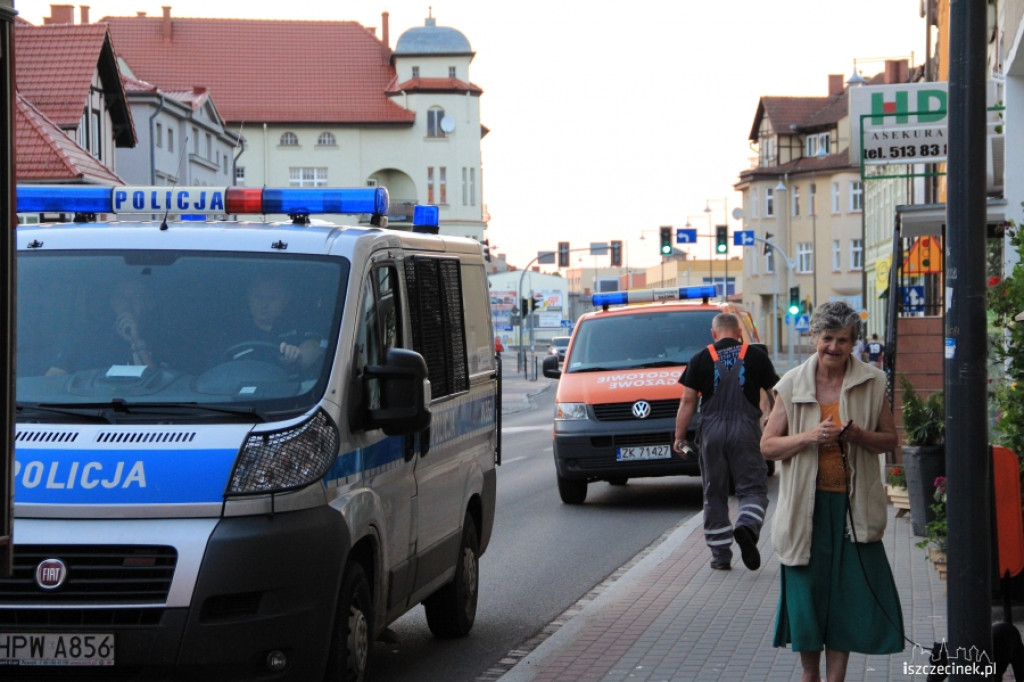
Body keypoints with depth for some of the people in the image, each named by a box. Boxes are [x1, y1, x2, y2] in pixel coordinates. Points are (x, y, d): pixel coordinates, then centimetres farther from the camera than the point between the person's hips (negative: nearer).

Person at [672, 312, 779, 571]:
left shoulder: (701, 359, 3)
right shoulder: (756, 356, 4)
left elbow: (688, 400, 0)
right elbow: (774, 394, 9)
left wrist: (679, 437, 5)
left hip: (712, 431, 1)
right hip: (746, 429, -1)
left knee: (714, 494, 11)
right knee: (753, 488, 4)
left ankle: (720, 554, 12)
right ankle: (746, 526, -26)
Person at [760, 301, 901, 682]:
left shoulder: (872, 383, 3)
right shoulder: (792, 385, 2)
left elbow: (889, 439, 8)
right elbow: (768, 446, 2)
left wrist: (858, 436, -13)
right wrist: (808, 437, -15)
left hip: (853, 504, 0)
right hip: (807, 503, 0)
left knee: (850, 591, -1)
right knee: (807, 590, 4)